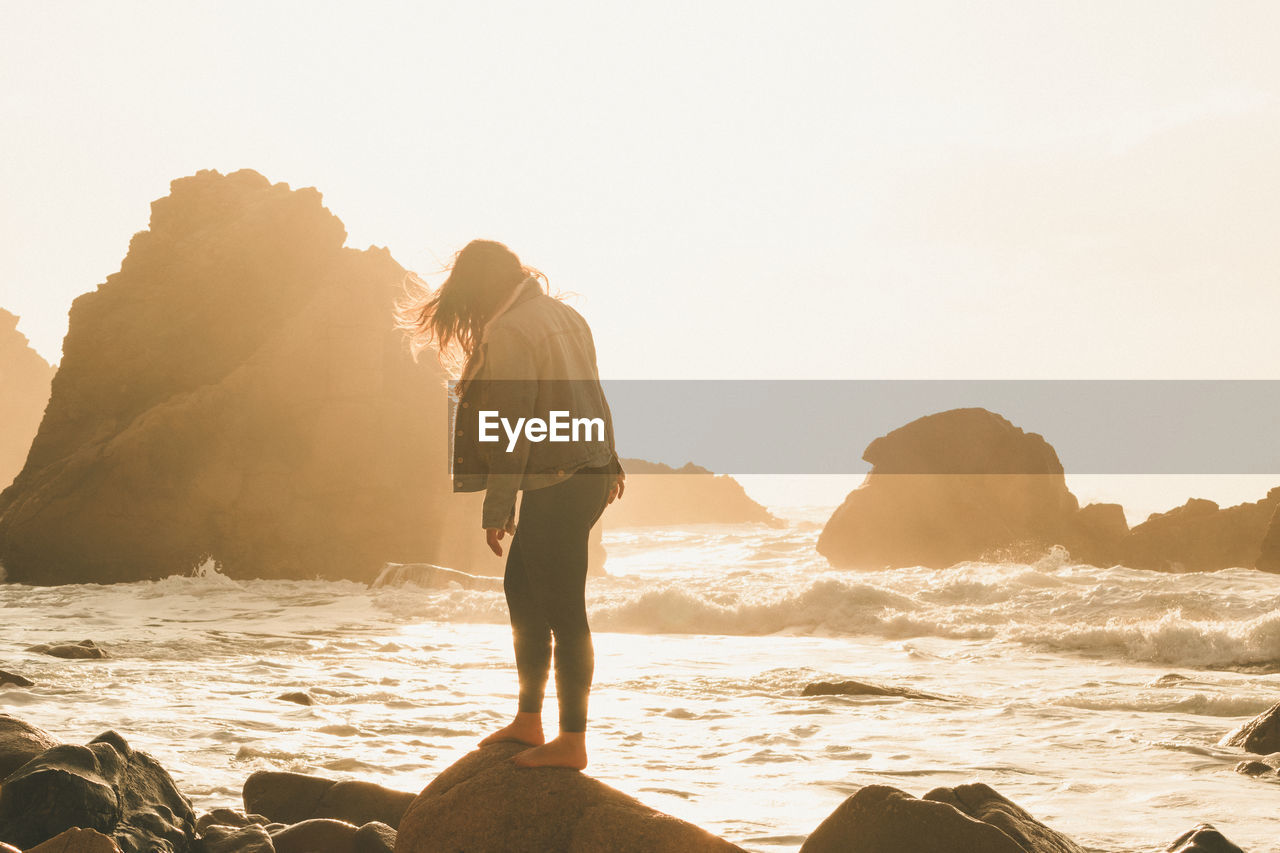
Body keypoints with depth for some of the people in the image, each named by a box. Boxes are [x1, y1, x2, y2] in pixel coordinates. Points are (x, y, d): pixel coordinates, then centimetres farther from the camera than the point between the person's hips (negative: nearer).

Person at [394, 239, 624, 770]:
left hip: (556, 487, -10)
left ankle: (572, 742, 5)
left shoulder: (507, 334, -15)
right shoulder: (564, 314, 11)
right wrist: (610, 463, 30)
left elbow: (512, 428, -19)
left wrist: (496, 510, -15)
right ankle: (528, 721, 24)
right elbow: (590, 396, 19)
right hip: (591, 473, 10)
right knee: (522, 587, 18)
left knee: (562, 609, -3)